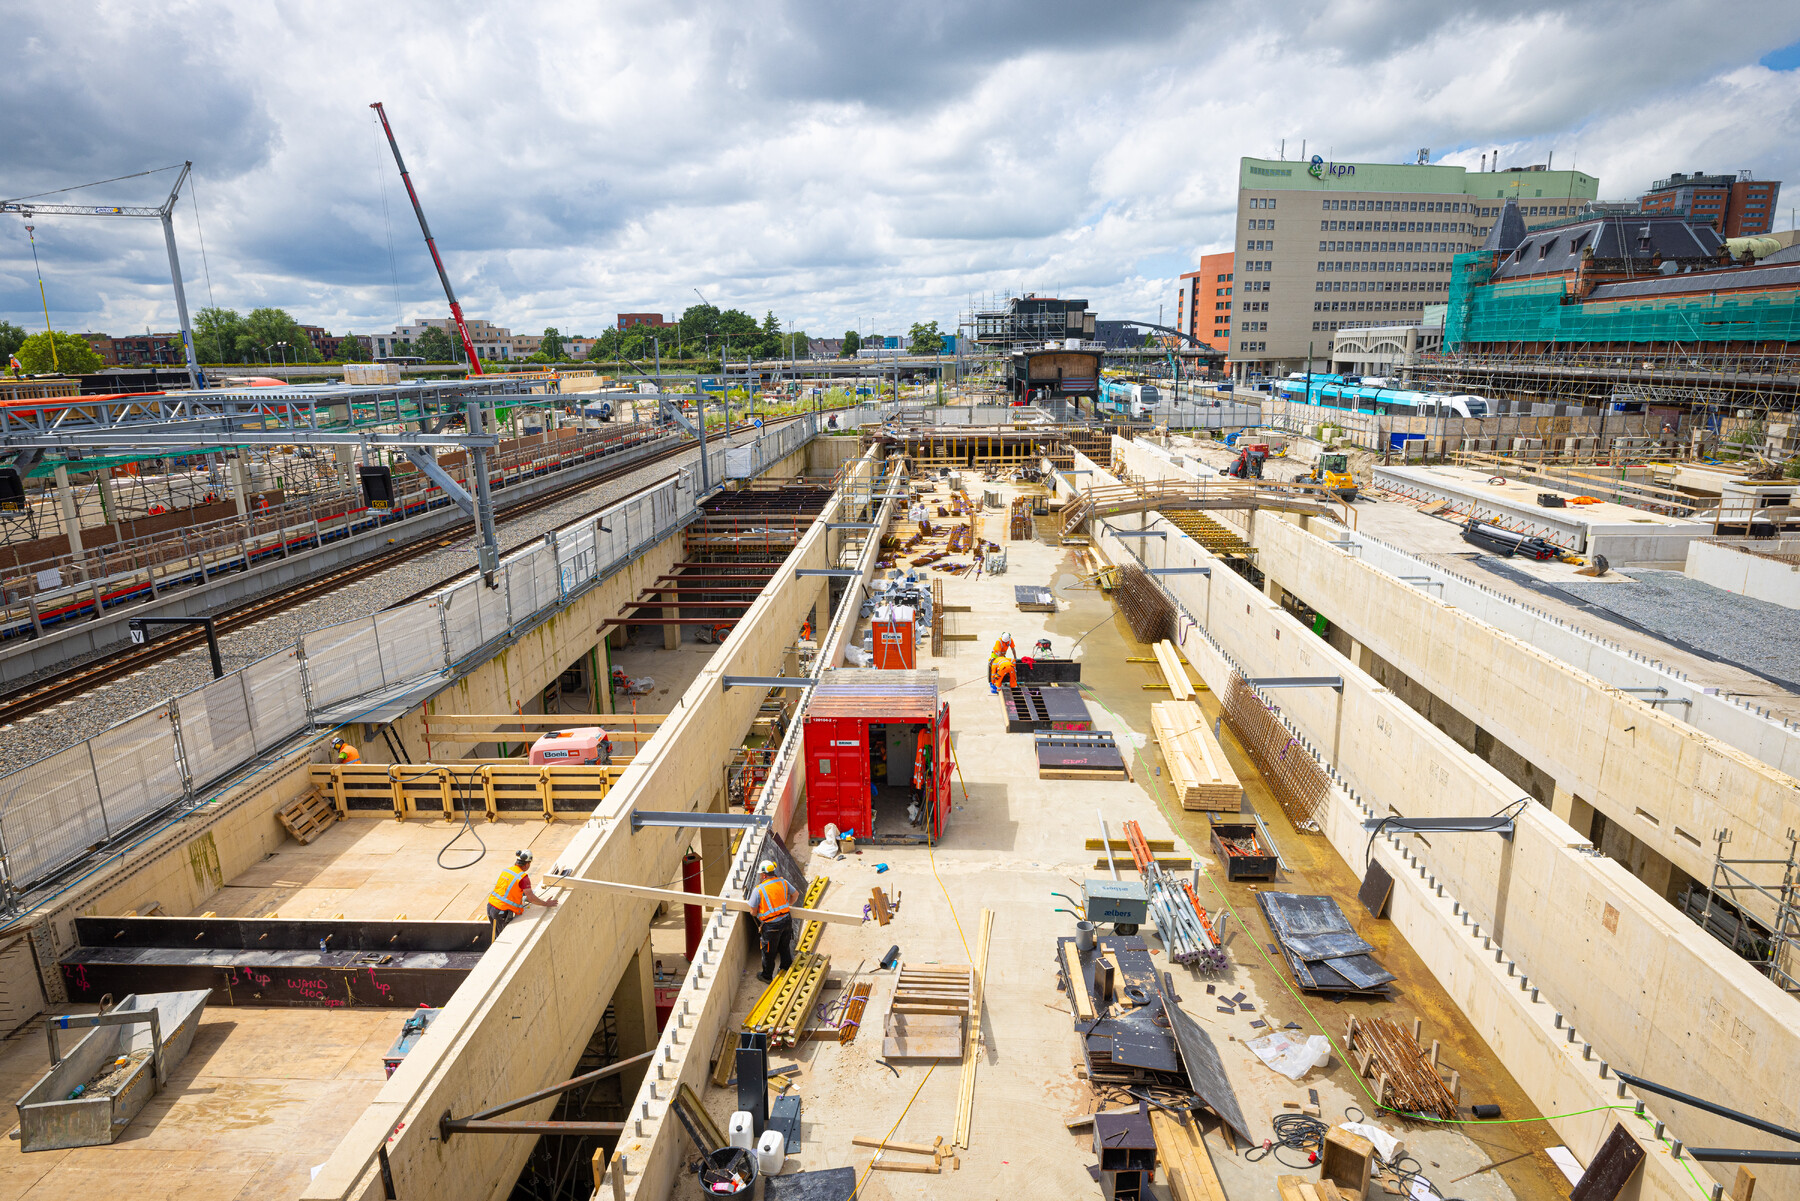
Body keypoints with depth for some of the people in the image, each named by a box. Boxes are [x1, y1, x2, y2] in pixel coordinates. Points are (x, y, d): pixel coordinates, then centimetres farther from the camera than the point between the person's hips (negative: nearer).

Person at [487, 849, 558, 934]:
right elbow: (531, 898, -13)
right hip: (501, 912, -7)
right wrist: (546, 904, 1)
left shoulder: (506, 870, 8)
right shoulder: (523, 877, -15)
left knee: (498, 935, 22)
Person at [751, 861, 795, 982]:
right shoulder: (783, 882, -4)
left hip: (771, 926, -4)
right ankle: (787, 969, 44)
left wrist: (759, 914, 13)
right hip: (786, 921, 5)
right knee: (785, 948, 26)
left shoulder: (759, 889, -17)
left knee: (769, 952, 17)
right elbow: (794, 894, 13)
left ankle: (767, 976, 36)